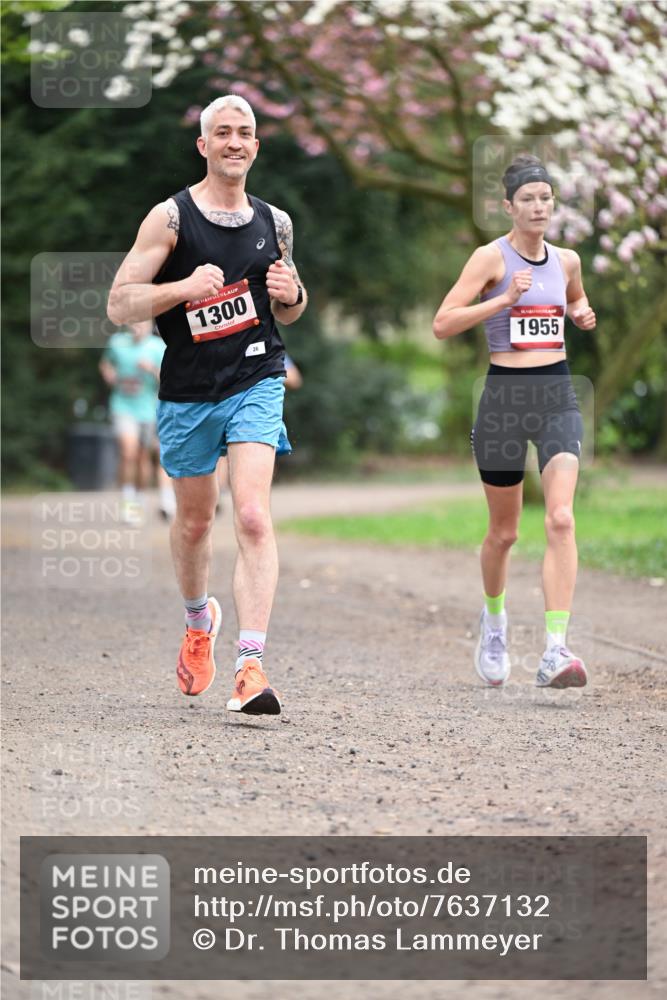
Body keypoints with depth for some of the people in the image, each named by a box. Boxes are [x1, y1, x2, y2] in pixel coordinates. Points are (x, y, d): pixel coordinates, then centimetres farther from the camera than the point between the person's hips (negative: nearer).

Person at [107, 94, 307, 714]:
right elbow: (119, 305, -9)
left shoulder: (274, 222, 7)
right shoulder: (171, 218, -5)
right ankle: (199, 620, 46)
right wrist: (185, 287, -23)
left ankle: (251, 665, -25)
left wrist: (291, 294, -3)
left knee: (253, 516, -18)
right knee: (194, 522, 15)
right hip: (188, 394, 0)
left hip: (256, 384, 0)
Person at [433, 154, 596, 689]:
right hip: (505, 394, -2)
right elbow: (442, 324, -13)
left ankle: (556, 651, -23)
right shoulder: (491, 258, -6)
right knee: (504, 530, 10)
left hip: (558, 394, 3)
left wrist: (583, 315, 8)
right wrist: (506, 299, -21)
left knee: (561, 519, -17)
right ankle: (493, 619, 40)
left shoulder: (566, 260, 9)